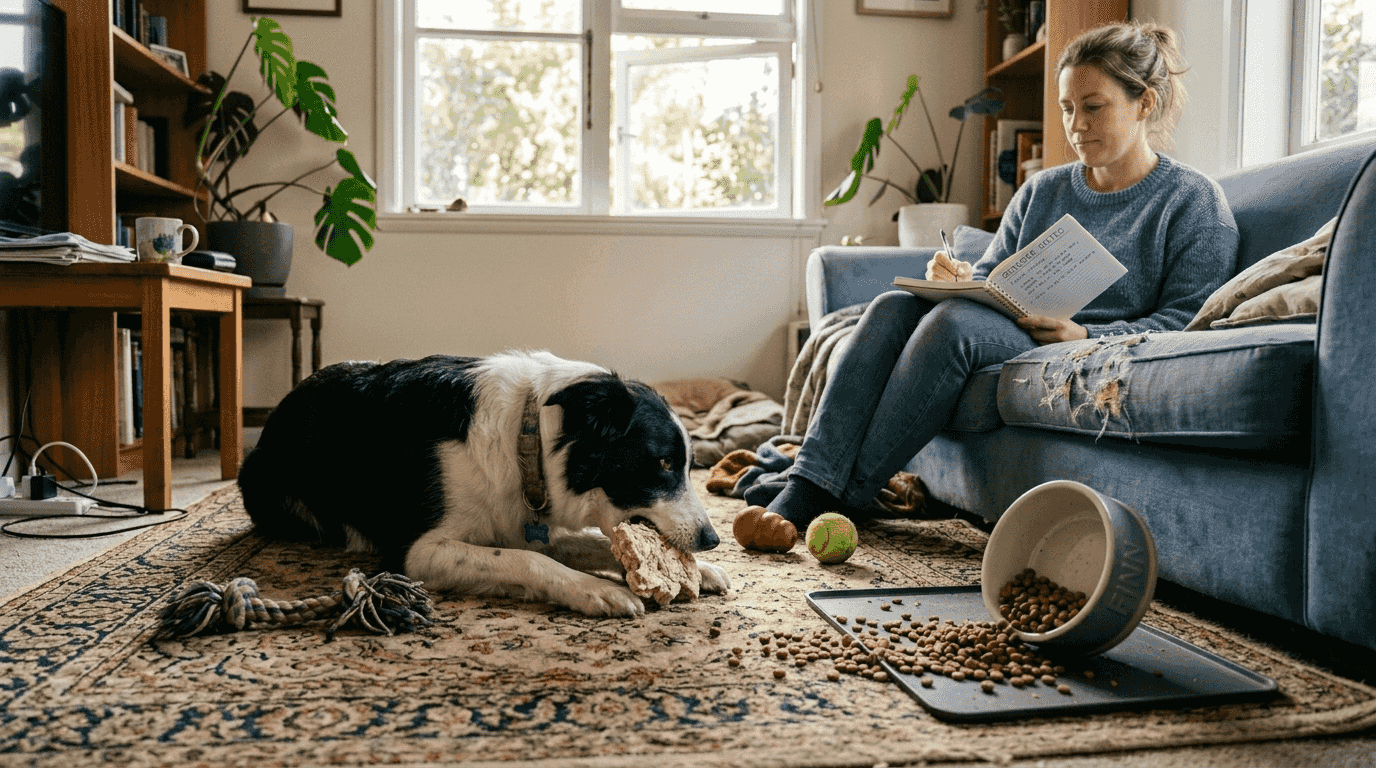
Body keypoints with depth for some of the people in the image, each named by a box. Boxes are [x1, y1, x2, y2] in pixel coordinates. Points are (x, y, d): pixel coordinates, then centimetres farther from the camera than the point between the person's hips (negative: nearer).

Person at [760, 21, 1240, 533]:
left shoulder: (1195, 201, 5)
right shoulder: (1041, 191, 21)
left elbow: (1187, 319, -4)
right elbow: (990, 278, 19)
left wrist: (1087, 335, -20)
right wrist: (959, 280, -6)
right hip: (1015, 338, 6)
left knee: (954, 319, -33)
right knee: (893, 307, -23)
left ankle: (836, 499, -31)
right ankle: (805, 484, -33)